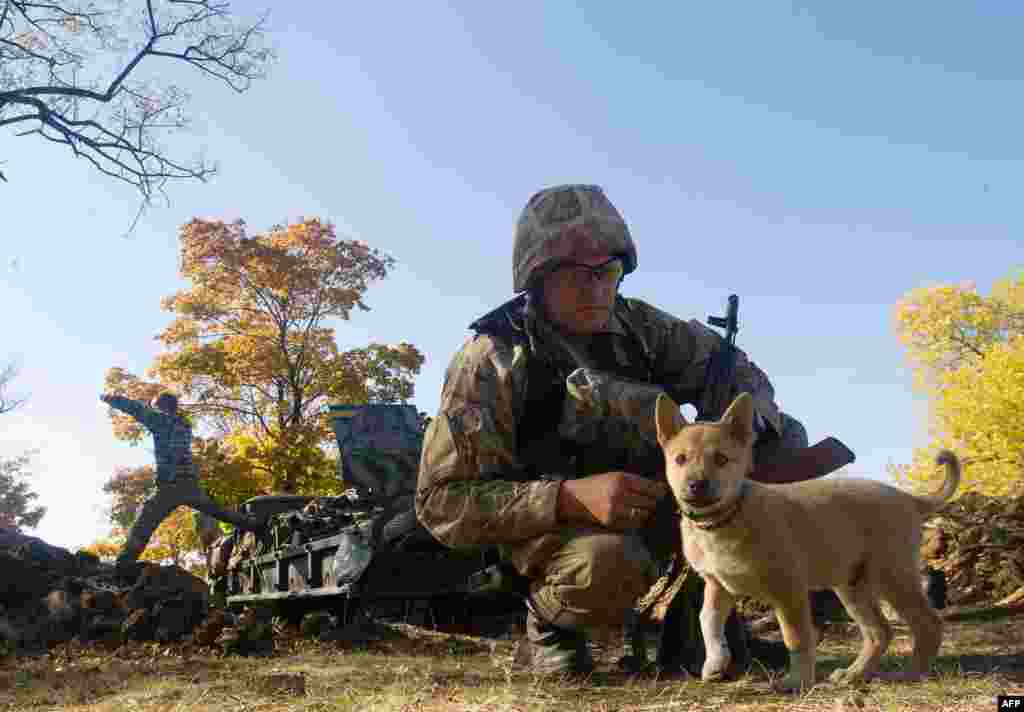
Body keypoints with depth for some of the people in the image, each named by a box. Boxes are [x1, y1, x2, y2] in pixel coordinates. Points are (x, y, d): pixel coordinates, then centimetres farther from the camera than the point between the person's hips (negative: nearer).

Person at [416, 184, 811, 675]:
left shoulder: (636, 325, -8)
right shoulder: (492, 362, -22)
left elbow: (735, 371, 4)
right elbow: (441, 501, -25)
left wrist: (748, 425, -21)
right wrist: (571, 498, -36)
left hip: (647, 494, 6)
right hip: (549, 523, -5)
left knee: (783, 440, -7)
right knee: (609, 563, -40)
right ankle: (549, 623, -3)